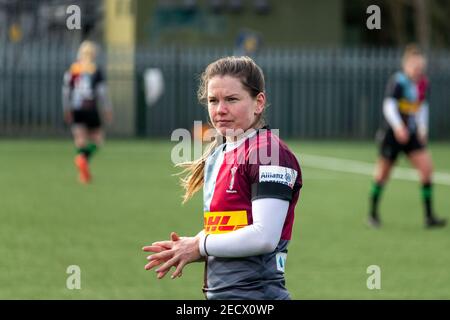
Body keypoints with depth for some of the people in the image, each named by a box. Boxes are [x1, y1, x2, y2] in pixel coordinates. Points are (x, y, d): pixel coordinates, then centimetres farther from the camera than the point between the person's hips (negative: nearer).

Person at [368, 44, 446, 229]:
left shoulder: (422, 84, 6)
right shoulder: (398, 82, -16)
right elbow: (389, 106, -24)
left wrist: (422, 128, 12)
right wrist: (398, 126, -36)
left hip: (411, 134, 6)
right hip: (392, 134, -6)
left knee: (426, 167, -8)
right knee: (383, 173, 5)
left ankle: (429, 216, -4)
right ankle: (373, 213, 24)